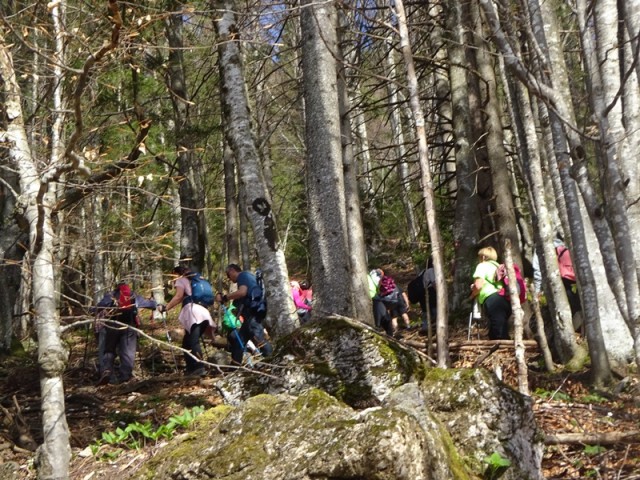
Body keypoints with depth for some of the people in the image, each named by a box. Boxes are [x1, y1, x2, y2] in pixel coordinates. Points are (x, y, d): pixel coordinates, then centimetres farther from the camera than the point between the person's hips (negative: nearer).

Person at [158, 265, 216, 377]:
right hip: (203, 312, 8)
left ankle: (199, 368, -28)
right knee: (188, 341, 14)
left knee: (193, 342, -16)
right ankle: (191, 368, 11)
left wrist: (165, 308, -1)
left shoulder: (181, 280, 12)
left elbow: (179, 296, -4)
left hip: (194, 312, -8)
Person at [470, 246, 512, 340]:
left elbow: (478, 285, -9)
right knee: (494, 335, 16)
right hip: (505, 300, 9)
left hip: (493, 300, -9)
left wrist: (472, 294, 12)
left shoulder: (483, 265, 6)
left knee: (500, 336, -15)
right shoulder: (498, 267, 31)